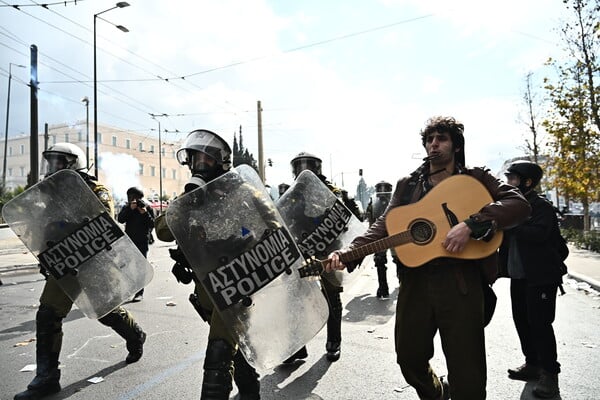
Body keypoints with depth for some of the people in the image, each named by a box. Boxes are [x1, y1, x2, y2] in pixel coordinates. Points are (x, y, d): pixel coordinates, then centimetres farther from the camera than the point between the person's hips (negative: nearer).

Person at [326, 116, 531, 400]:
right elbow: (384, 225, 4)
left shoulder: (475, 179, 5)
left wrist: (470, 224, -23)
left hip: (461, 281, -3)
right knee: (409, 357, 16)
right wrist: (349, 253, -12)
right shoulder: (407, 185, 13)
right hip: (415, 280, 4)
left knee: (466, 373, 2)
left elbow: (519, 204, -8)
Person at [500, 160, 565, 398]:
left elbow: (539, 234, -26)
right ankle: (533, 364, 26)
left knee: (540, 323, -5)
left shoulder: (541, 206, -9)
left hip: (540, 276, -8)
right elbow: (505, 236, 16)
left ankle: (549, 373, 8)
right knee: (522, 321, 12)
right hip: (518, 275, 8)